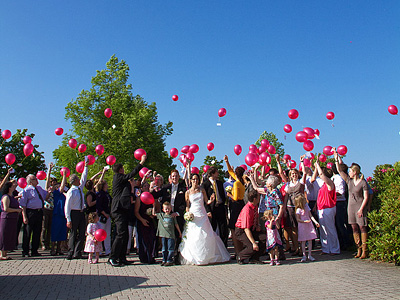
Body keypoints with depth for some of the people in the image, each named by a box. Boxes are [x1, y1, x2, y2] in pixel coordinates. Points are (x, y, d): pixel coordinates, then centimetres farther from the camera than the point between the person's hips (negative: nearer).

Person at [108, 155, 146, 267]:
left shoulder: (120, 178, 21)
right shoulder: (118, 177, -6)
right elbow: (132, 174, -9)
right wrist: (142, 162, -3)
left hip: (122, 210, 10)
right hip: (119, 210, -10)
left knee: (125, 235, 10)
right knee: (121, 234, -12)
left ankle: (121, 258, 14)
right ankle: (112, 258, -7)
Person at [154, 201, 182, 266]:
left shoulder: (172, 216, 2)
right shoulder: (161, 215, 8)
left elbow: (176, 225, 9)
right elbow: (153, 214, 16)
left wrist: (180, 232, 13)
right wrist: (154, 206, 10)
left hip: (171, 235, -3)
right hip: (163, 235, 3)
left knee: (170, 249, -2)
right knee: (164, 249, 10)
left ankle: (169, 261, 3)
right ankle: (164, 260, 18)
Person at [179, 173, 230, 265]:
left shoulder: (202, 190, 8)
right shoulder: (188, 192, 4)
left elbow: (206, 202, 9)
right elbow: (187, 206, 6)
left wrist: (211, 200, -11)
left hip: (202, 215, 1)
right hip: (193, 216, -1)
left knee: (206, 236, -2)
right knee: (193, 238, -2)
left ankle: (208, 257, 11)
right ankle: (195, 258, 9)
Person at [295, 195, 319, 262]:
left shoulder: (307, 207, 6)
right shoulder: (298, 210, -11)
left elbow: (311, 216, 7)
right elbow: (298, 219, -10)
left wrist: (315, 222, -4)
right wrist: (305, 221, -22)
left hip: (309, 226, 5)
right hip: (302, 227, -5)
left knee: (310, 240, 5)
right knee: (303, 241, 2)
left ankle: (309, 255, 15)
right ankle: (304, 255, 12)